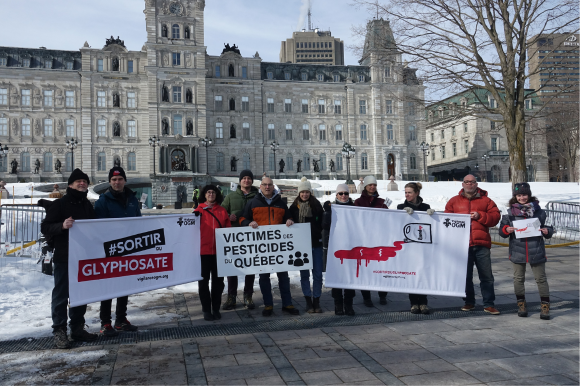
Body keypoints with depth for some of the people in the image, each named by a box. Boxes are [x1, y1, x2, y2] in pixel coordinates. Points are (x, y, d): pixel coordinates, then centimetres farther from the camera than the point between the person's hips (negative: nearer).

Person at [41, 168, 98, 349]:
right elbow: (45, 227, -11)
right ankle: (59, 332, 8)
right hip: (64, 258, -6)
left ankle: (77, 328, 22)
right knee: (61, 294, 0)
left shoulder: (87, 205, 14)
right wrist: (62, 225, -28)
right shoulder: (60, 204, -4)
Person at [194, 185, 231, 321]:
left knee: (218, 280, 8)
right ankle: (206, 310, 13)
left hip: (219, 251, 2)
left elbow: (228, 228, 10)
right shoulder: (198, 211, 3)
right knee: (204, 281, 4)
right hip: (203, 250, -2)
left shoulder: (222, 211, 9)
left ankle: (216, 309, 19)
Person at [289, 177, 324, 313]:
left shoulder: (317, 205, 3)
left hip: (316, 243, 0)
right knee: (304, 274, 6)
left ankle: (316, 302, 12)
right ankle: (308, 302, 16)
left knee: (318, 273, 2)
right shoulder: (294, 207, 3)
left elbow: (322, 223, 2)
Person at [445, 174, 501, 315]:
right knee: (465, 275, 9)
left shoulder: (486, 201, 9)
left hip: (481, 245, -1)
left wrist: (480, 216, -12)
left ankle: (489, 304, 11)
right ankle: (469, 302, 23)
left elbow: (495, 217, 1)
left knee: (486, 276, 2)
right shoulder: (454, 201, 11)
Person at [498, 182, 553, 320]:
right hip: (517, 251, 1)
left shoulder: (538, 211, 4)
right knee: (519, 278, 8)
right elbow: (502, 231, 8)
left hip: (536, 251, -1)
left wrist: (547, 231, -9)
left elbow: (548, 228, 13)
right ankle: (521, 304, 21)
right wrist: (506, 230, -14)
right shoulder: (510, 213, 4)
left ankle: (545, 306, 11)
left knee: (541, 278, 2)